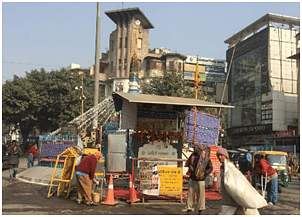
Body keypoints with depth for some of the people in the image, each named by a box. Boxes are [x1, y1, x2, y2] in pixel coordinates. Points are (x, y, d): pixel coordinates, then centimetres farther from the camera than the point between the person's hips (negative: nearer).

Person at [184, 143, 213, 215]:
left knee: (201, 195, 2)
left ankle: (200, 212, 15)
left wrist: (204, 173, -14)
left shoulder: (206, 157, -4)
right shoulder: (193, 155, 6)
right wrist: (190, 166, 1)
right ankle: (188, 210, 12)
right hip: (192, 179, 3)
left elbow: (210, 168, 0)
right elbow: (188, 162, 23)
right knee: (190, 194, 3)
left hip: (200, 180, -3)